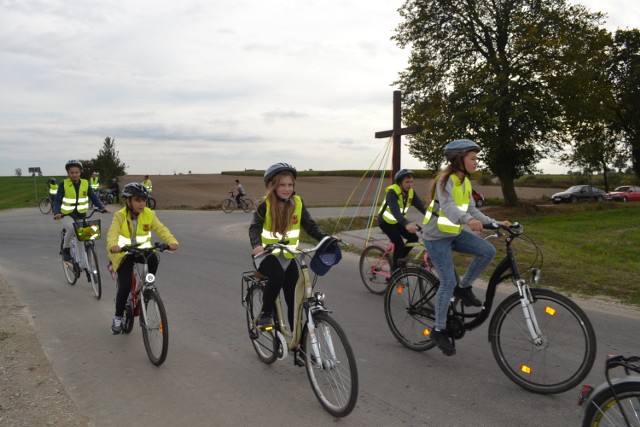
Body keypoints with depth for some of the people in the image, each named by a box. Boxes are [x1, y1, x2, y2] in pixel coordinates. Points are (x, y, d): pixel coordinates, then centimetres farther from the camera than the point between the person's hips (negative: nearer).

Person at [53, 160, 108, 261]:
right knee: (72, 228, -34)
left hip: (81, 215, 3)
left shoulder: (85, 184, 0)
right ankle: (65, 248, -7)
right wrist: (56, 213, -28)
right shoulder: (63, 184, -6)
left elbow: (93, 197, -3)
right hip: (66, 215, -2)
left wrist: (102, 207, -21)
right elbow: (57, 200, -9)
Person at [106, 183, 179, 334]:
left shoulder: (149, 214, -10)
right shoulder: (120, 216, -17)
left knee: (154, 259, -32)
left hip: (142, 250, 2)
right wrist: (113, 245, -54)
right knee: (125, 286, -13)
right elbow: (113, 232, -32)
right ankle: (118, 317, 10)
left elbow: (161, 229, -20)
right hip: (123, 253, -2)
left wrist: (172, 241, -40)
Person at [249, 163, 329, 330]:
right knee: (277, 275, -35)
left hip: (288, 256, 3)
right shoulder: (265, 205, -12)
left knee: (293, 299, 1)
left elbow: (310, 226, -6)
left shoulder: (298, 203, -4)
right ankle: (265, 314, -14)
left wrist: (326, 238, -24)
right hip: (266, 255, -3)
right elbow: (255, 228, -20)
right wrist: (257, 245, -41)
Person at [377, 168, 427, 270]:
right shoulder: (392, 192, -30)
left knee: (414, 238, -7)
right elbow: (395, 210, -46)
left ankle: (400, 259, 12)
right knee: (399, 243, -19)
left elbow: (422, 206, -19)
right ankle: (395, 268, -3)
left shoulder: (411, 192, -10)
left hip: (397, 221, 7)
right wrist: (406, 224, -61)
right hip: (386, 221, -7)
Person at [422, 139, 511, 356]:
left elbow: (472, 210, 5)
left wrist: (495, 223, -7)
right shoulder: (446, 180, -21)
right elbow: (448, 206, -39)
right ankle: (439, 331, 6)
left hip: (455, 233, 7)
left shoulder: (465, 182, 5)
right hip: (436, 236, -7)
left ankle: (464, 287, 8)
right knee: (448, 282, -10)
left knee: (488, 251, -12)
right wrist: (468, 220, -57)